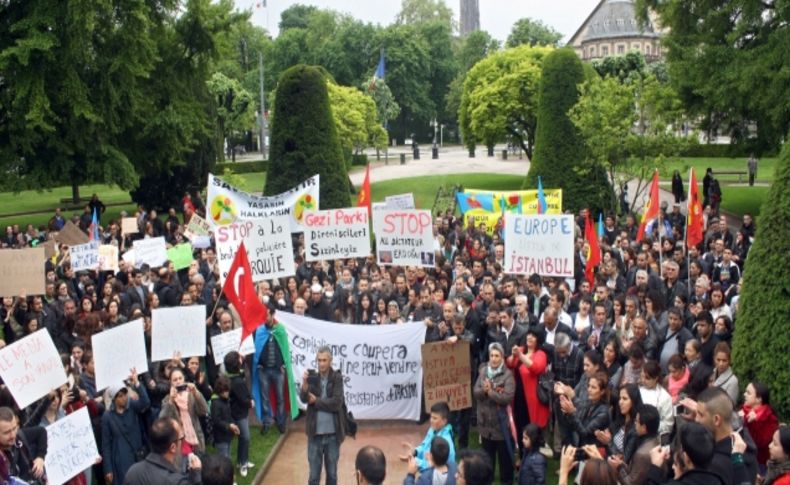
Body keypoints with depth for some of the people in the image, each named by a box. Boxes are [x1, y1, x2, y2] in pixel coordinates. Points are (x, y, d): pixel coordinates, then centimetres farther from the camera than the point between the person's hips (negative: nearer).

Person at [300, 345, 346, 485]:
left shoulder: (337, 378, -5)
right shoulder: (312, 377, 0)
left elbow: (336, 403, -14)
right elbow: (304, 399, -12)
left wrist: (316, 401, -8)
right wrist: (305, 384, -28)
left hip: (332, 434, -1)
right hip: (315, 433, 1)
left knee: (332, 473, 13)